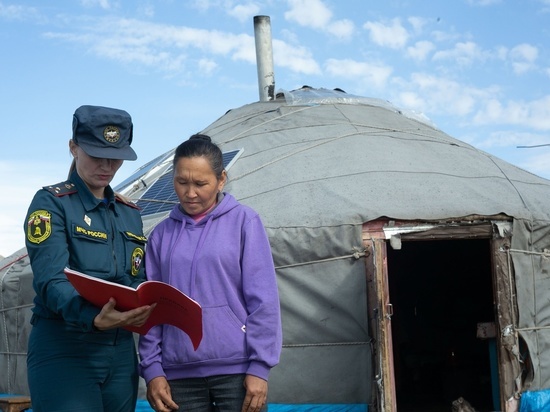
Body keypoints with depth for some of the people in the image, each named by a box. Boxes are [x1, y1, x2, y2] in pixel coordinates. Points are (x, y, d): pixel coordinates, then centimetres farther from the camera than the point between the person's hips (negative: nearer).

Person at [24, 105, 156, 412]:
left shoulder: (130, 213, 15)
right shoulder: (51, 203, -3)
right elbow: (51, 280, -17)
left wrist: (146, 309, -6)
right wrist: (93, 318, -35)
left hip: (122, 352, 6)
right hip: (63, 350, -6)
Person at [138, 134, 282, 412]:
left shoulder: (243, 221, 0)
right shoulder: (161, 234, 8)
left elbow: (263, 300, -3)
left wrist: (259, 366, -8)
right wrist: (152, 369, 1)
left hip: (237, 369, -2)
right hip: (179, 374, 3)